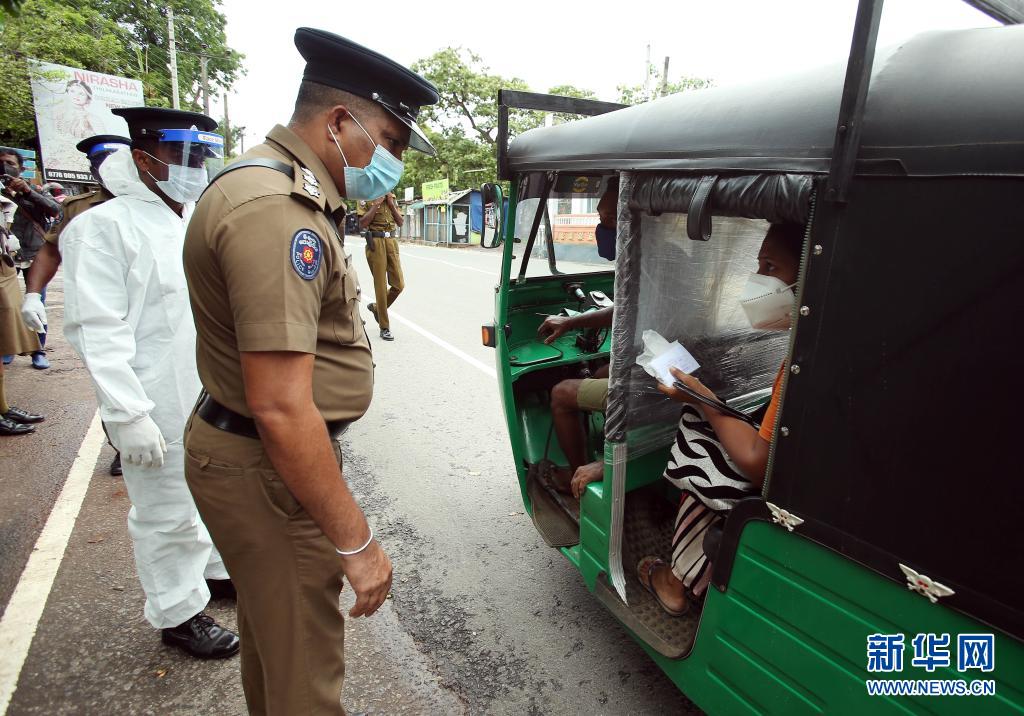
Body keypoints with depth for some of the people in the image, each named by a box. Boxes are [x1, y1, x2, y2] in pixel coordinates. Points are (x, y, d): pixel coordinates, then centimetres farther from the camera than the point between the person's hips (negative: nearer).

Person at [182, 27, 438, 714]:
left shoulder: (283, 189, 10)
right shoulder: (276, 213, -25)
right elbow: (282, 410, -29)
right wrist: (357, 542, -22)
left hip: (255, 449, 11)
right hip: (266, 471, -11)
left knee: (272, 620, 29)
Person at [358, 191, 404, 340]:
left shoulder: (392, 198, 15)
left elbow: (401, 222, 9)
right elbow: (362, 224, -10)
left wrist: (391, 204, 0)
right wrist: (376, 204, -10)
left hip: (392, 241, 5)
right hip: (375, 243, -5)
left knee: (398, 285, 1)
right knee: (381, 285, -2)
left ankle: (377, 307, 28)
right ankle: (384, 327, 7)